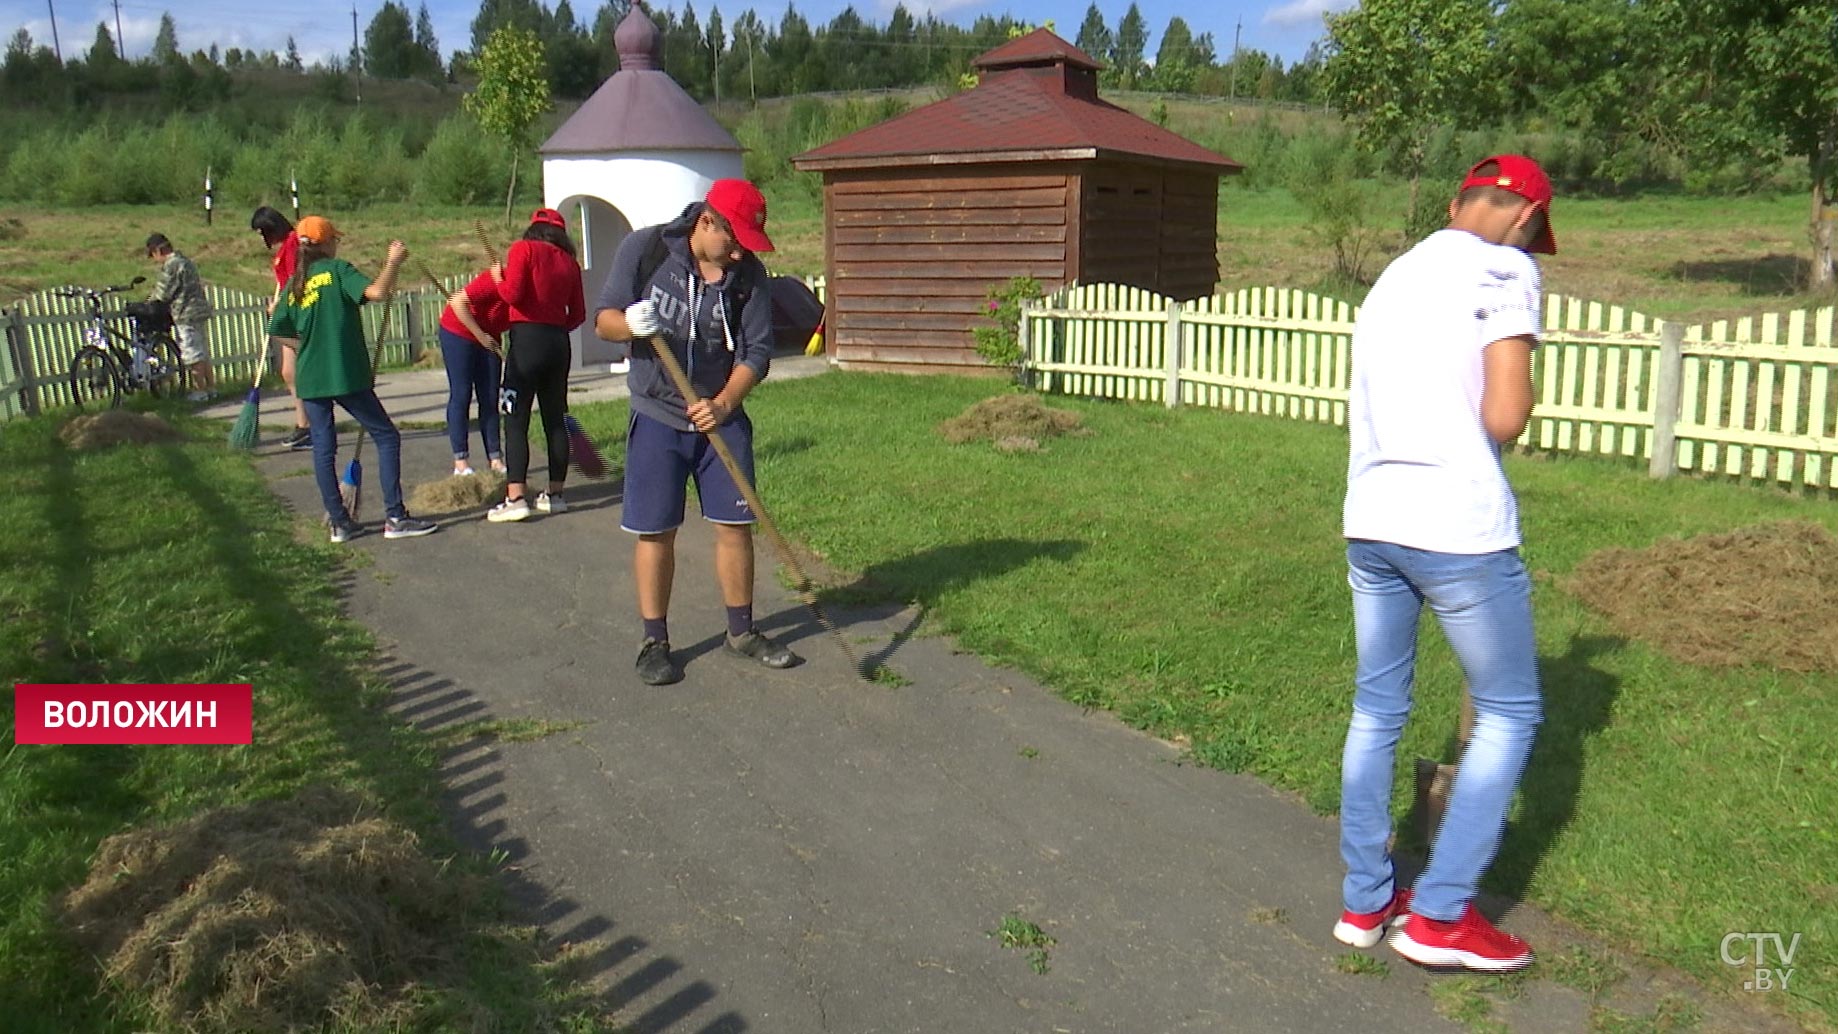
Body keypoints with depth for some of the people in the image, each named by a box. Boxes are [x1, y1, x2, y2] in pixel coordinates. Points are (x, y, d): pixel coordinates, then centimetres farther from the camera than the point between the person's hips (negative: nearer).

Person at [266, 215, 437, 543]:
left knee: (323, 448, 9)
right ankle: (394, 517, -4)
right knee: (386, 436, 2)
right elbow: (377, 292, -20)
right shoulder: (337, 269, -4)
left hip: (310, 377, 6)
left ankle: (339, 522, 12)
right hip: (346, 374, -6)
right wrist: (393, 261, -7)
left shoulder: (293, 284, 12)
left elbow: (277, 331, 14)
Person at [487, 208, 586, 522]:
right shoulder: (569, 262, 12)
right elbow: (578, 315, 13)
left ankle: (515, 499, -11)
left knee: (516, 421, -5)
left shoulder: (523, 249, -3)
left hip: (527, 340, -6)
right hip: (560, 343, 6)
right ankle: (555, 494, 16)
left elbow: (512, 294, -13)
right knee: (555, 420, 11)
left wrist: (499, 277, 6)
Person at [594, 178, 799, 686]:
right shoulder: (645, 249, -9)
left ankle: (741, 631, 22)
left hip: (723, 417, 2)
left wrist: (723, 405, -21)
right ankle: (654, 641, 15)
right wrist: (631, 323, -28)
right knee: (655, 531, 1)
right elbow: (604, 319, -4)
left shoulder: (749, 273, -5)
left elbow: (757, 351, -6)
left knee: (735, 524, 5)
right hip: (657, 418, -2)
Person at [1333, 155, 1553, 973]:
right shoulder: (1503, 270, -4)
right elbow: (1504, 418, -13)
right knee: (1509, 711, 9)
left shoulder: (1393, 276, 19)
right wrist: (1519, 401, 8)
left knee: (1376, 709, 16)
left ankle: (1365, 900, 24)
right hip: (1459, 527, -7)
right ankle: (1440, 913, 11)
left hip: (1369, 522, 7)